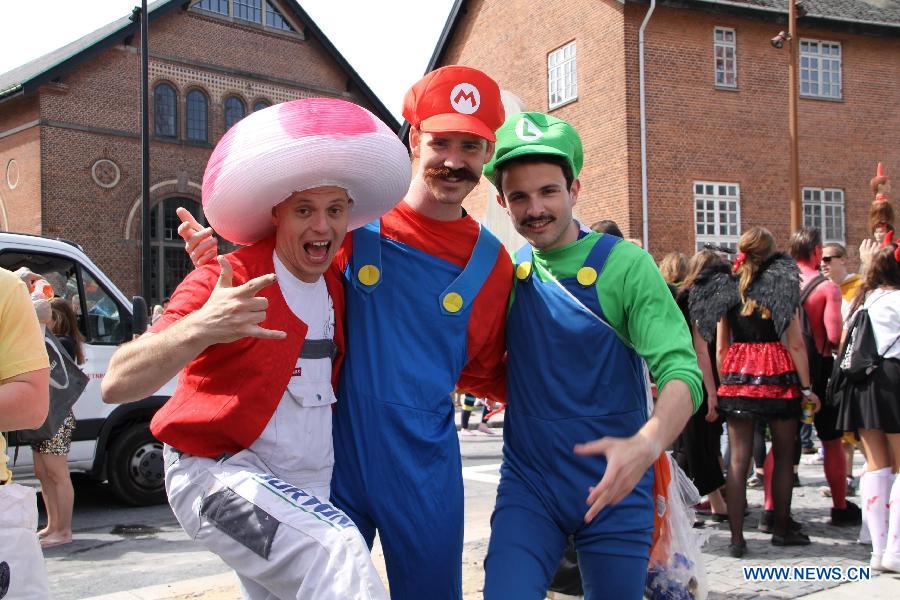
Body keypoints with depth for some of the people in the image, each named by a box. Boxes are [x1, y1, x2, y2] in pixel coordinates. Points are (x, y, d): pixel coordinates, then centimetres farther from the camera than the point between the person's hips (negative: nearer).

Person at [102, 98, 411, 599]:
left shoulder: (338, 285, 8)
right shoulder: (225, 283, -14)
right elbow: (117, 384, -24)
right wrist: (199, 329, -42)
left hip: (309, 487, 8)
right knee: (338, 552, -30)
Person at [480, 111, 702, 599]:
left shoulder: (624, 264, -9)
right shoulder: (506, 273, 2)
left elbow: (681, 371, -19)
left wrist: (648, 443, -38)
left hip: (615, 488, -2)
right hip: (528, 484, 2)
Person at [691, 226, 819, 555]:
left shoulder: (726, 290, 6)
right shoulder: (782, 285, -4)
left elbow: (720, 346, 6)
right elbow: (796, 343, -6)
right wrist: (806, 386, -2)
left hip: (736, 375, 3)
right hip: (777, 374, -2)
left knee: (738, 459, 2)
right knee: (783, 455, 12)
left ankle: (736, 537, 1)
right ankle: (782, 529, 23)